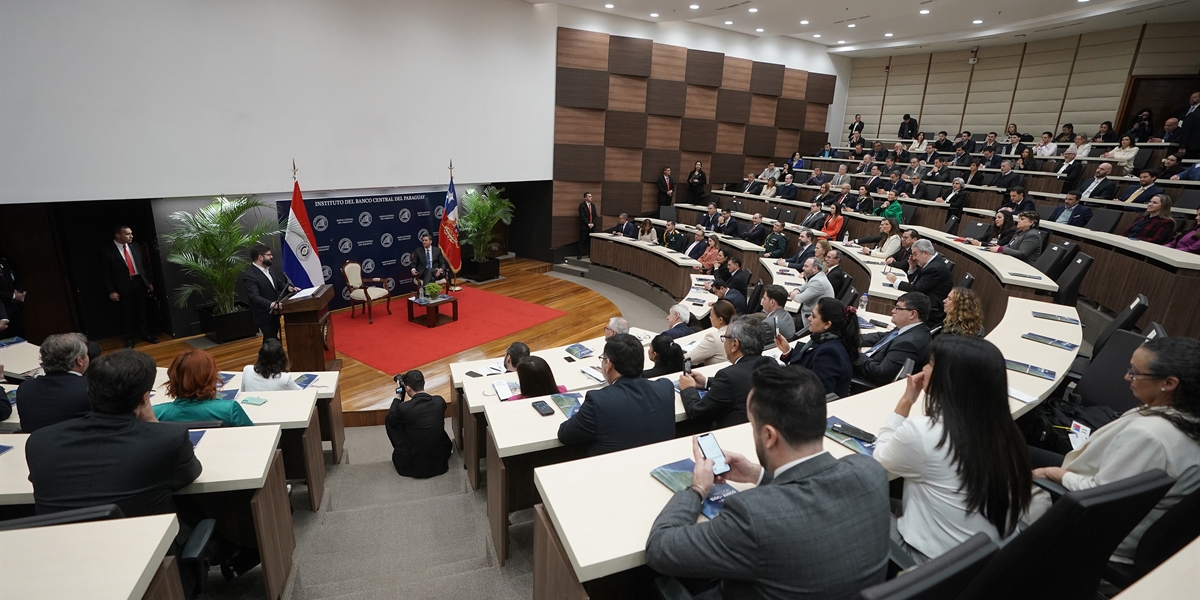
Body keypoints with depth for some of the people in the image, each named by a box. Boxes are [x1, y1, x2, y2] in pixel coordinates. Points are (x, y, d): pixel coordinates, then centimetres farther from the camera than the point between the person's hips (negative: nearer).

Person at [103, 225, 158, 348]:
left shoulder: (136, 246, 5)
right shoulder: (108, 251, -7)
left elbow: (145, 264, 12)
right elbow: (106, 273, -5)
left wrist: (149, 281, 10)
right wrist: (111, 291, -9)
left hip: (139, 282, 3)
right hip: (123, 286, -3)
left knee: (142, 311, 12)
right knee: (127, 314, 6)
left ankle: (145, 334, 23)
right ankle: (129, 339, 16)